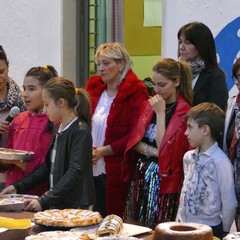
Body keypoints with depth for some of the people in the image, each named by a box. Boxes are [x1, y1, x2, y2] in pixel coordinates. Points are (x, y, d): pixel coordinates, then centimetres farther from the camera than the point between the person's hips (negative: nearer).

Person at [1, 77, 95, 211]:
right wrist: (19, 187, 14)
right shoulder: (59, 128, 13)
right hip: (56, 204, 7)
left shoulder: (81, 131, -12)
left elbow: (75, 172, -18)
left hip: (76, 207, -7)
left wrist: (45, 201, -21)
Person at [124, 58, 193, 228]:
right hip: (141, 176, 6)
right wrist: (152, 151, -13)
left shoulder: (184, 113, -12)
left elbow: (164, 149, -15)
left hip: (164, 181, -6)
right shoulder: (149, 105, 10)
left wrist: (161, 113, -15)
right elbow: (134, 141, 6)